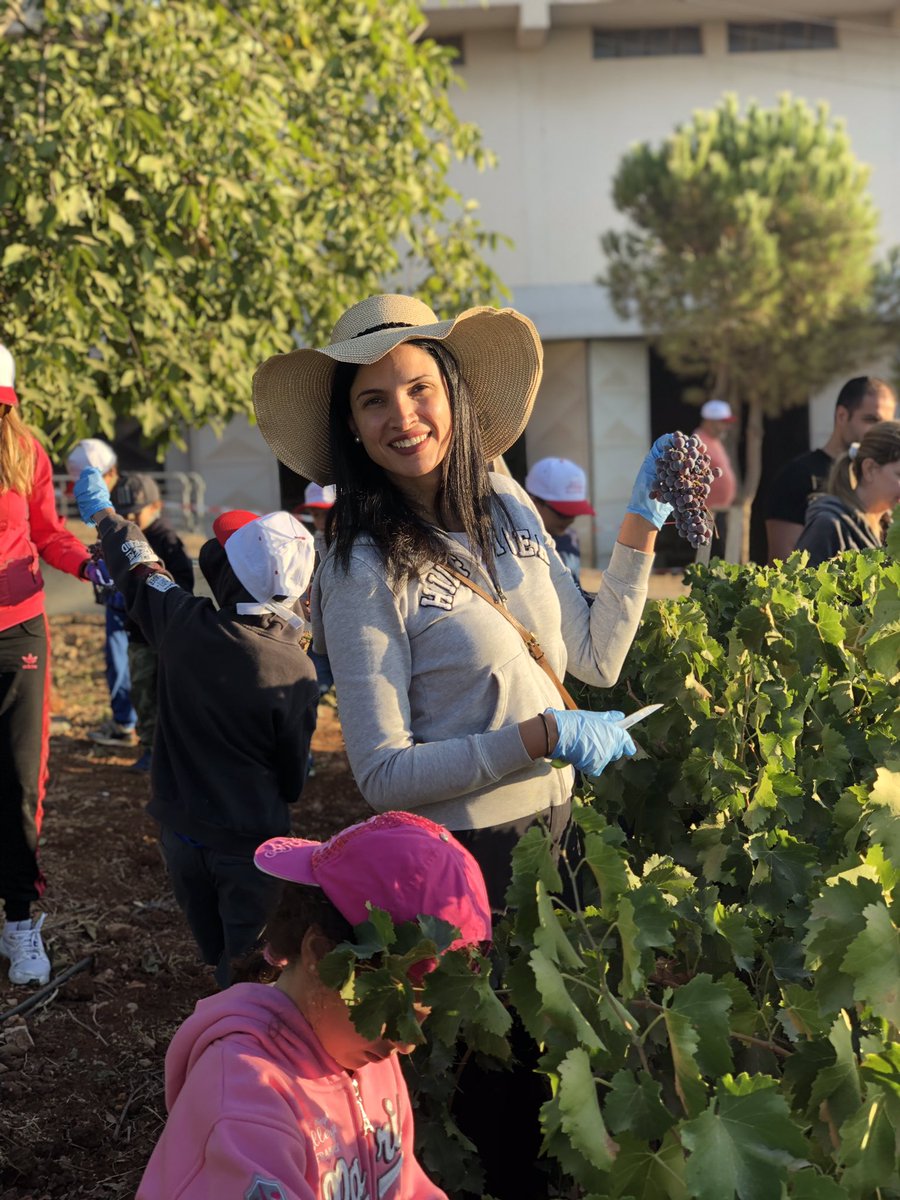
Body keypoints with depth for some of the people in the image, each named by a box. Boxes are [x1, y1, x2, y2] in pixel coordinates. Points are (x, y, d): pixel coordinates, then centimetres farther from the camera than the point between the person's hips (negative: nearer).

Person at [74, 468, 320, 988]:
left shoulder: (184, 624, -17)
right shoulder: (295, 671, -23)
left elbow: (139, 566, 5)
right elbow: (295, 773, -9)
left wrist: (104, 512, 24)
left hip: (181, 828, 4)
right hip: (251, 837, -4)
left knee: (215, 950, 23)